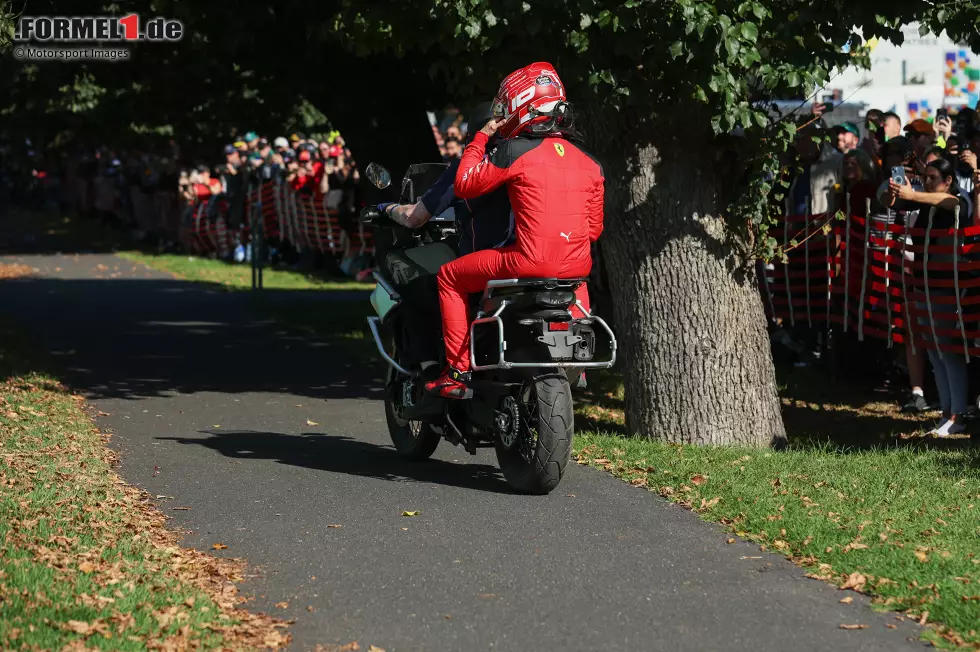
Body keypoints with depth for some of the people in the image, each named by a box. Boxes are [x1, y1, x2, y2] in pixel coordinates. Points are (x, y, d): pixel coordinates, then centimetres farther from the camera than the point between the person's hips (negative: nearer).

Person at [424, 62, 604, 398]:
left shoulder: (514, 151, -7)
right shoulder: (588, 160, 11)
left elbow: (464, 186, 2)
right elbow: (594, 227, 16)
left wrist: (480, 137, 12)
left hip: (531, 262, -6)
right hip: (577, 265, 6)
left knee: (450, 276, 14)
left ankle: (458, 372, 7)